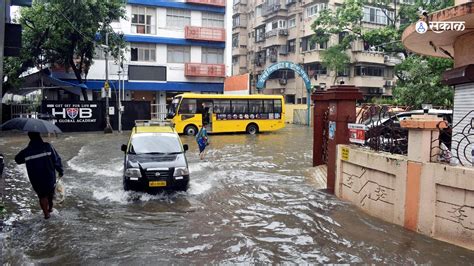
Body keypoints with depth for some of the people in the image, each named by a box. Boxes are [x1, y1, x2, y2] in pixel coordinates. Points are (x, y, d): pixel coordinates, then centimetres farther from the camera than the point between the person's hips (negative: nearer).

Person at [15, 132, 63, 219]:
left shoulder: (26, 151, -9)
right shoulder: (48, 146, -14)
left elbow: (17, 159, 10)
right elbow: (57, 160, -12)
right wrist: (60, 171, 1)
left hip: (36, 180, 0)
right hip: (50, 177, 0)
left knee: (42, 196, 17)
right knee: (50, 192, 26)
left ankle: (46, 213, 18)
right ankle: (50, 207, 41)